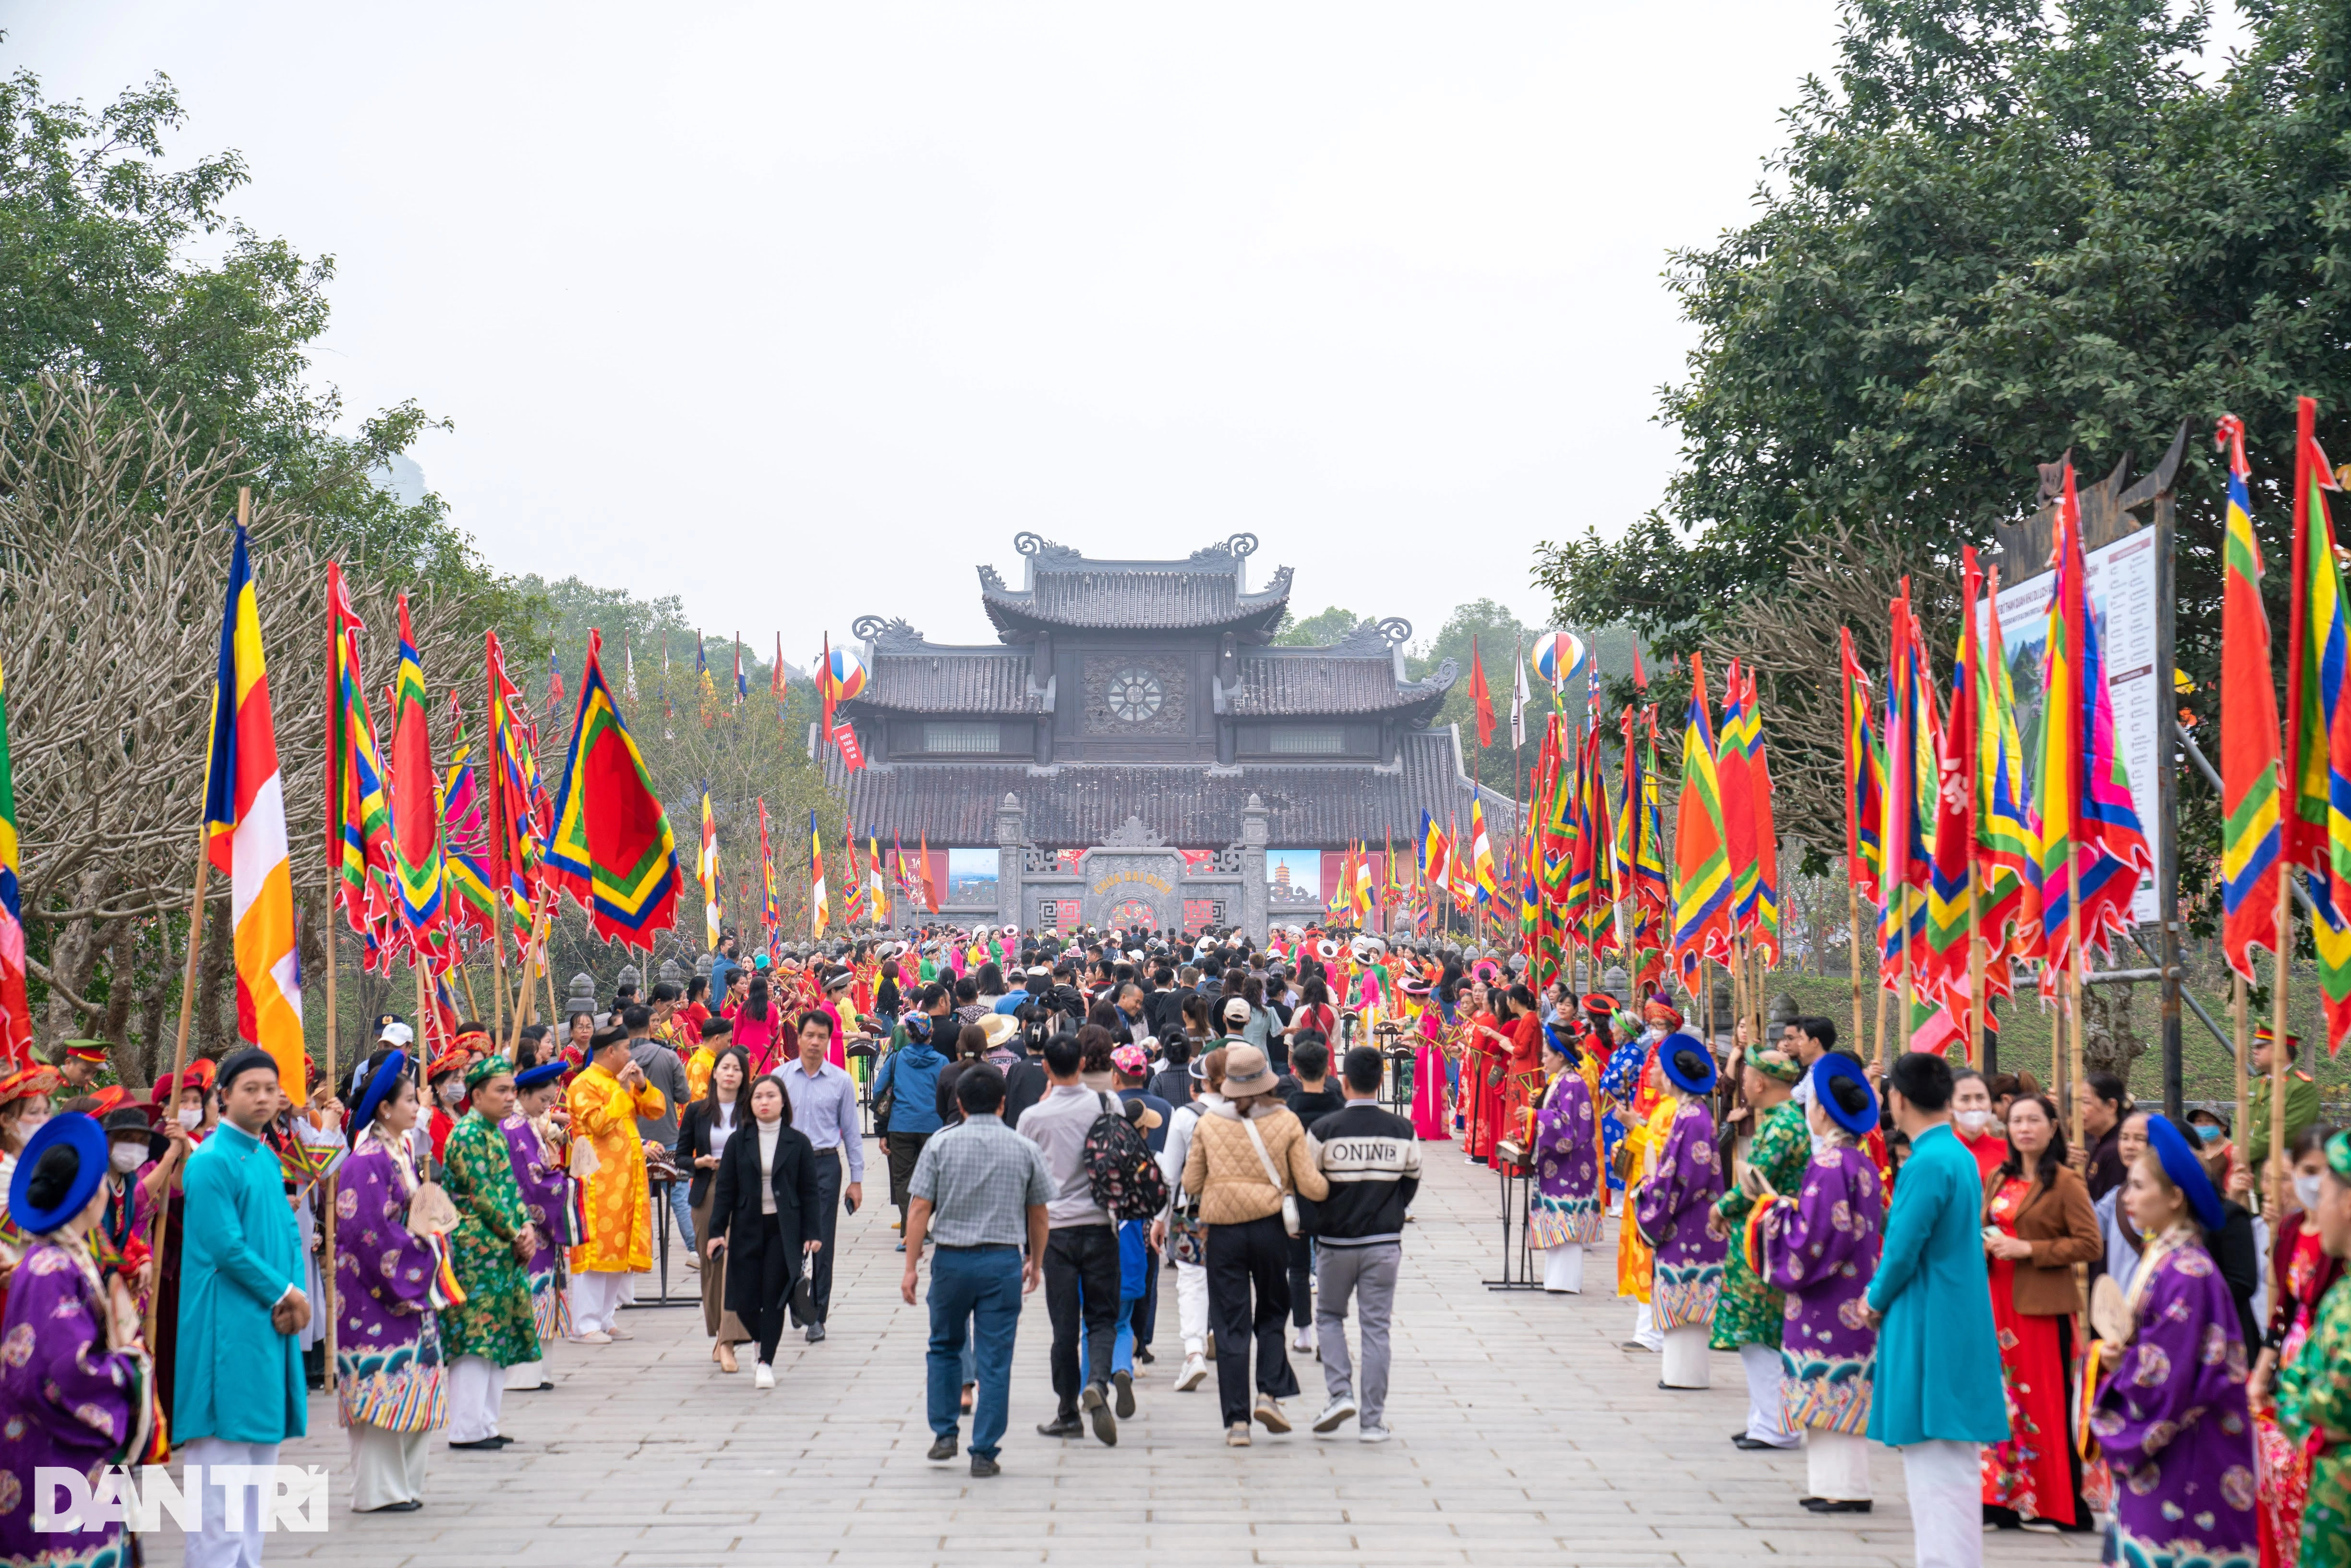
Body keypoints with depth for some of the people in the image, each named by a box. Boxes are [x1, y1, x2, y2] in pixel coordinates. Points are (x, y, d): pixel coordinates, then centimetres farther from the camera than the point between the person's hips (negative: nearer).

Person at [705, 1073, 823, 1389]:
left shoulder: (798, 1143, 2)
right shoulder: (739, 1142, 4)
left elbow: (810, 1191, 3)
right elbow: (725, 1189, 4)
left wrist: (813, 1233, -4)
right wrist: (717, 1231, -4)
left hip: (784, 1229, -1)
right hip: (747, 1229, 1)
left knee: (774, 1297, -4)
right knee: (745, 1301, -1)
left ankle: (766, 1362, 8)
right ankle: (762, 1343, 30)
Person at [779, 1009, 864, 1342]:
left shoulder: (841, 1081, 2)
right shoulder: (780, 1077, 3)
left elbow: (851, 1132, 6)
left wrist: (857, 1180, 3)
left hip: (825, 1167, -1)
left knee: (821, 1244, 2)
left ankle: (816, 1316, 10)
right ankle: (797, 1302, 23)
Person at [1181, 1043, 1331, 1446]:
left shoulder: (1208, 1123, -1)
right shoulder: (1287, 1122, -3)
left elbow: (1191, 1183, 5)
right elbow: (1310, 1186, -4)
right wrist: (1334, 1189, 15)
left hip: (1223, 1231, 0)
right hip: (1270, 1228, 0)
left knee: (1230, 1325, 5)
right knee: (1272, 1313, 18)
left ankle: (1237, 1420, 3)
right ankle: (1269, 1393, -1)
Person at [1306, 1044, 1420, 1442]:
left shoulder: (1325, 1130, -10)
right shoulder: (1402, 1131, -3)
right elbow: (1411, 1183, 8)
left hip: (1335, 1243, -1)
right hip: (1385, 1244, 1)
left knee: (1329, 1316, 18)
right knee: (1376, 1326, 5)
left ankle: (1340, 1394, 1)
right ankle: (1372, 1420, 4)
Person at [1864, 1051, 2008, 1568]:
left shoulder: (1928, 1163, -19)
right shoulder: (1960, 1155, 11)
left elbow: (1903, 1249, -19)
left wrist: (1876, 1301, -1)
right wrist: (1882, 1295, 12)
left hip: (1930, 1332, -10)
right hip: (1960, 1326, 10)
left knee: (1937, 1469, -6)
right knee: (1948, 1465, 16)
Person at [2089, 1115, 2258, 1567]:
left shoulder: (2185, 1273, -20)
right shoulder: (2162, 1258, 9)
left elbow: (2165, 1374, -21)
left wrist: (2120, 1365, -4)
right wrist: (2122, 1357, -2)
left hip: (2181, 1452, -9)